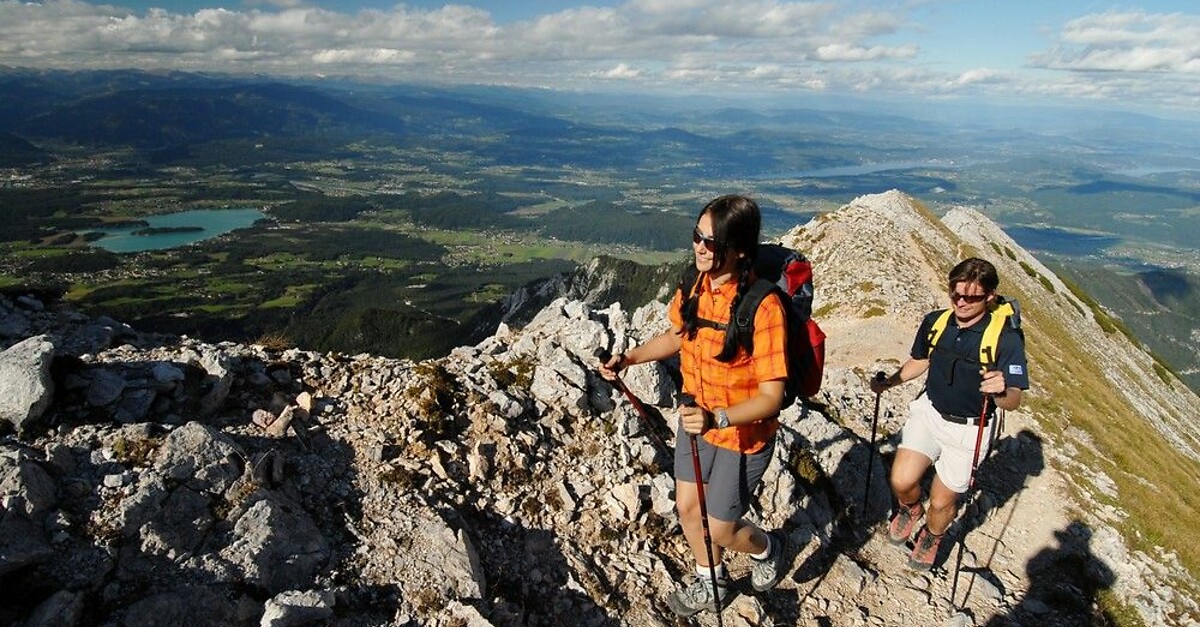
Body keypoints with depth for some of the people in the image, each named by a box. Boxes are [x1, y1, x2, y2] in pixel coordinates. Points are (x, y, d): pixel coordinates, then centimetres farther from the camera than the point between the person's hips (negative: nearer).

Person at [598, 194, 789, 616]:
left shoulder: (762, 307, -29)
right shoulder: (695, 287, -9)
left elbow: (771, 396, -27)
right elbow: (677, 336, 11)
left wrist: (717, 419, -42)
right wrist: (628, 359, -2)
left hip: (743, 435, -6)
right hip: (695, 422, 6)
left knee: (720, 531, 10)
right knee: (688, 508, 20)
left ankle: (766, 549, 46)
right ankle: (709, 585, 48)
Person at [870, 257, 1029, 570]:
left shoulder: (1006, 339, -19)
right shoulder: (935, 322, -6)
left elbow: (1013, 401, -19)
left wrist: (1000, 391, -41)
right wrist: (888, 382, 1)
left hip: (968, 430, -3)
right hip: (928, 412, 3)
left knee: (941, 503, 6)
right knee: (902, 480, -11)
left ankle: (931, 538, 42)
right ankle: (910, 509, 27)